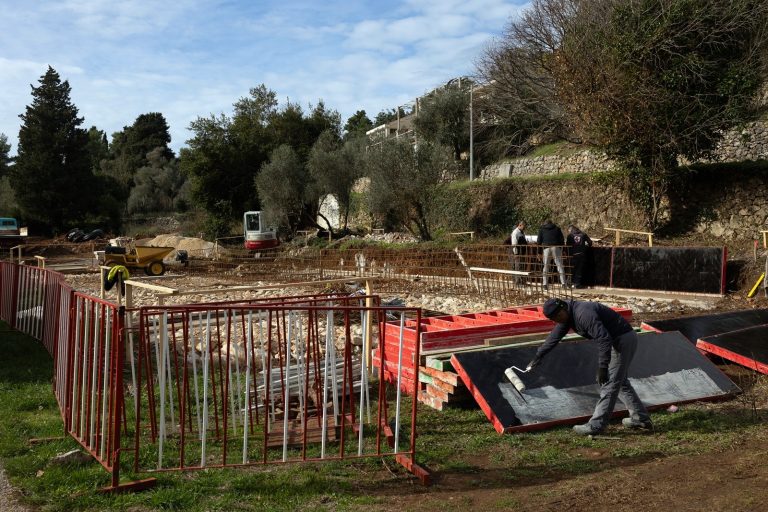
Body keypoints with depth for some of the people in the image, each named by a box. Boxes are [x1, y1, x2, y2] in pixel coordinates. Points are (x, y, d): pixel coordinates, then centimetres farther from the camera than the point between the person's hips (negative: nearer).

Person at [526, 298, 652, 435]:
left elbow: (604, 339, -31)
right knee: (620, 381, 20)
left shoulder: (583, 313, -26)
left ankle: (596, 425, -3)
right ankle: (641, 418, 27)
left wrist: (602, 367, -26)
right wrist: (538, 356, 22)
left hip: (623, 340, -10)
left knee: (609, 384, -7)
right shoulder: (568, 314, 6)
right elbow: (554, 336, 17)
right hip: (620, 339, 10)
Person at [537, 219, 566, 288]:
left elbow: (539, 241, 9)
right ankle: (563, 283, -7)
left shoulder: (542, 229, 15)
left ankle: (544, 284, 2)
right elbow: (562, 240, 9)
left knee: (546, 266, 6)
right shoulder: (557, 228, 15)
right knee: (560, 265, 0)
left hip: (547, 248, 0)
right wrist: (561, 249, 12)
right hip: (556, 248, 0)